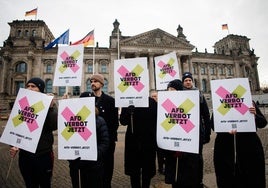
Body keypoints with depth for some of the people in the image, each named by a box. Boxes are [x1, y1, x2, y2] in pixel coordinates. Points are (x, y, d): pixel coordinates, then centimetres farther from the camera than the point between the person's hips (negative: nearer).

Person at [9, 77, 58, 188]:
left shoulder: (49, 104, -8)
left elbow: (54, 126, -20)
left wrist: (51, 107, -29)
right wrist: (14, 145, -4)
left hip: (43, 154, -3)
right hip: (24, 154, 3)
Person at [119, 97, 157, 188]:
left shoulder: (152, 102, -4)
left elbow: (157, 121, -1)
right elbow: (123, 121, -2)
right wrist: (128, 113, -22)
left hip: (148, 141, 0)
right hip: (133, 141, 1)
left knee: (147, 170, 14)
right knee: (133, 170, 11)